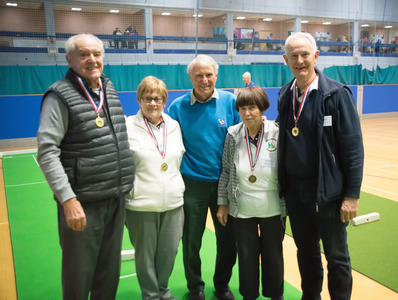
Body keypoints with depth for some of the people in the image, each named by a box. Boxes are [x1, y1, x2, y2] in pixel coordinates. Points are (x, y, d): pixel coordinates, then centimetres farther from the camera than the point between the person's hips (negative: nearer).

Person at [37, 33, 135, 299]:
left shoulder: (110, 89, 10)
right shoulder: (60, 95, -10)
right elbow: (47, 152, -15)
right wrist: (68, 199, -21)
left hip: (117, 198, 6)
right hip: (83, 202, -6)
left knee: (110, 271, 19)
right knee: (80, 272, 9)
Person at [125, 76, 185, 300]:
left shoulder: (174, 126, 8)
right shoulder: (128, 127, -6)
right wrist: (130, 191, -4)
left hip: (173, 202, 4)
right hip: (141, 204, -3)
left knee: (169, 251, 12)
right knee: (145, 254, 9)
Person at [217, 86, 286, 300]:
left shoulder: (277, 133, -11)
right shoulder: (233, 135, -4)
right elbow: (226, 172, 3)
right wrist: (222, 203, 3)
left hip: (273, 208, -1)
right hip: (242, 209, 1)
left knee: (273, 254, 15)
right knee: (246, 256, 13)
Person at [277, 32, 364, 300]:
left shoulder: (337, 94, -11)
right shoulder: (286, 95, 5)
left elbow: (353, 147, -12)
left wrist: (352, 194, -14)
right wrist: (283, 185, 7)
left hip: (327, 191, -5)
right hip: (294, 190, 5)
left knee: (336, 256, 12)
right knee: (305, 251, 20)